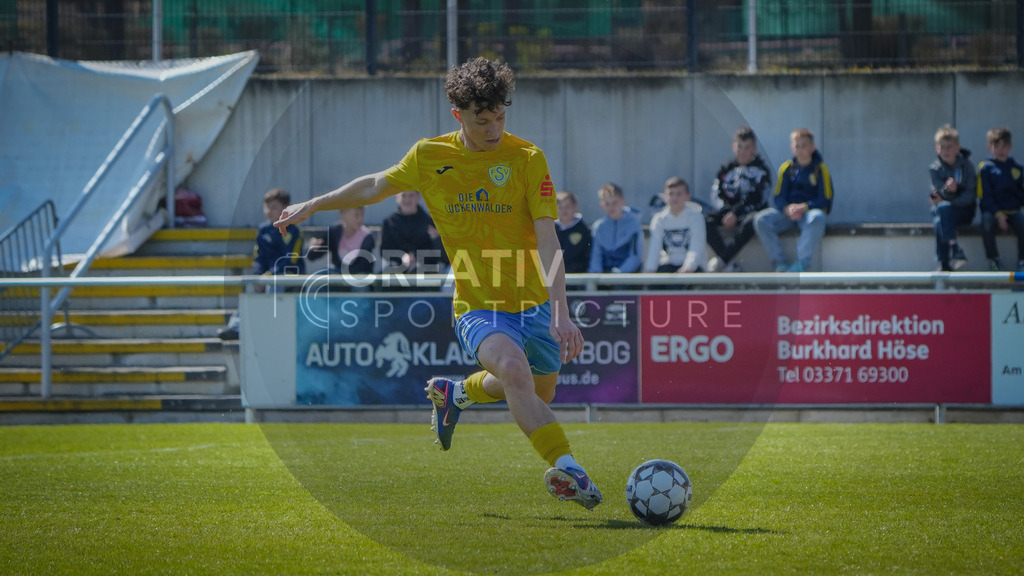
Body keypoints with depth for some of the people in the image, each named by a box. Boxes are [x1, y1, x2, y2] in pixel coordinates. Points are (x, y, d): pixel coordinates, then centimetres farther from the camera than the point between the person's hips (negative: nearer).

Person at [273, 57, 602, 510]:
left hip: (534, 304, 2)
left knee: (539, 394, 18)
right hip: (477, 307, -1)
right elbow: (376, 187, 18)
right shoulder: (430, 157, -3)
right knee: (513, 367, -31)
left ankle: (455, 393, 48)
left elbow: (547, 241, -15)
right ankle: (564, 467, -38)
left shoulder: (528, 158, -10)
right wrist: (312, 205, 26)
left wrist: (560, 313, -26)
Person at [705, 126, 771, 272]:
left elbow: (757, 199, -9)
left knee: (751, 221, -40)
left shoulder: (761, 169, 2)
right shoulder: (726, 169, 13)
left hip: (751, 211, -4)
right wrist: (725, 211, -16)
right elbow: (716, 196, 5)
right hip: (727, 211, 4)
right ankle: (730, 265, -32)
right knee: (705, 221, -26)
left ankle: (722, 260, -33)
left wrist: (736, 213, -21)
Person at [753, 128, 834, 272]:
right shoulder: (787, 168, 9)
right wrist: (788, 209, -18)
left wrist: (804, 207, -19)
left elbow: (825, 200, -3)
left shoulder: (820, 169, 2)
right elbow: (777, 197, 5)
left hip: (809, 211, -3)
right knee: (761, 220, -24)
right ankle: (780, 264, -23)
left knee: (817, 218, -39)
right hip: (786, 212, 3)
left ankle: (801, 265, -36)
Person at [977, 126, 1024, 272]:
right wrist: (998, 214, -15)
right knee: (987, 223, -34)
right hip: (992, 210, -2)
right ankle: (993, 260, -15)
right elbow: (985, 196, -4)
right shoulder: (985, 168, 2)